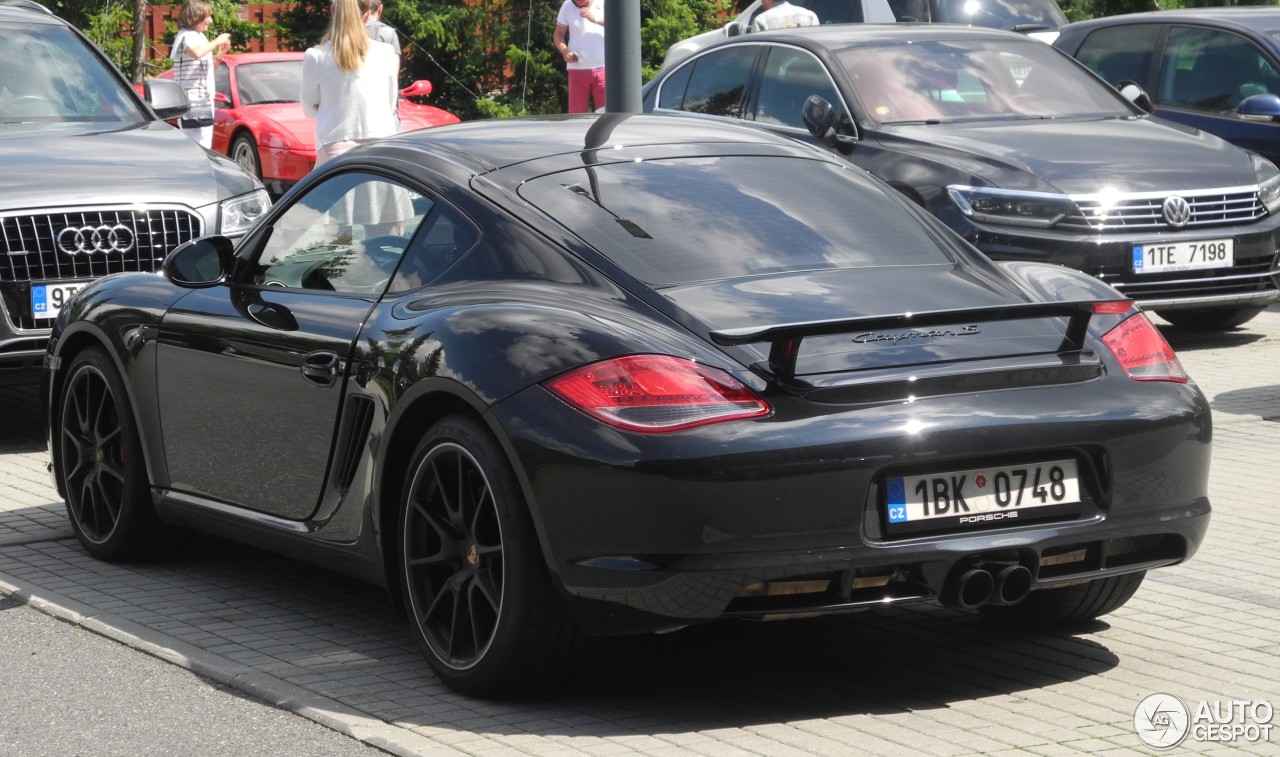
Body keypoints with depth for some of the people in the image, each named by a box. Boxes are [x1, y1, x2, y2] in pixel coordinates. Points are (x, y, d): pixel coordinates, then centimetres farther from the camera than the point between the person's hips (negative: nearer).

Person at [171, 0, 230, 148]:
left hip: (204, 100, 10)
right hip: (193, 101, -10)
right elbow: (196, 52, -34)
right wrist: (216, 41, -20)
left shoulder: (198, 36, 20)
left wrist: (221, 53, 12)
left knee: (204, 146, 12)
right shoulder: (187, 36, -10)